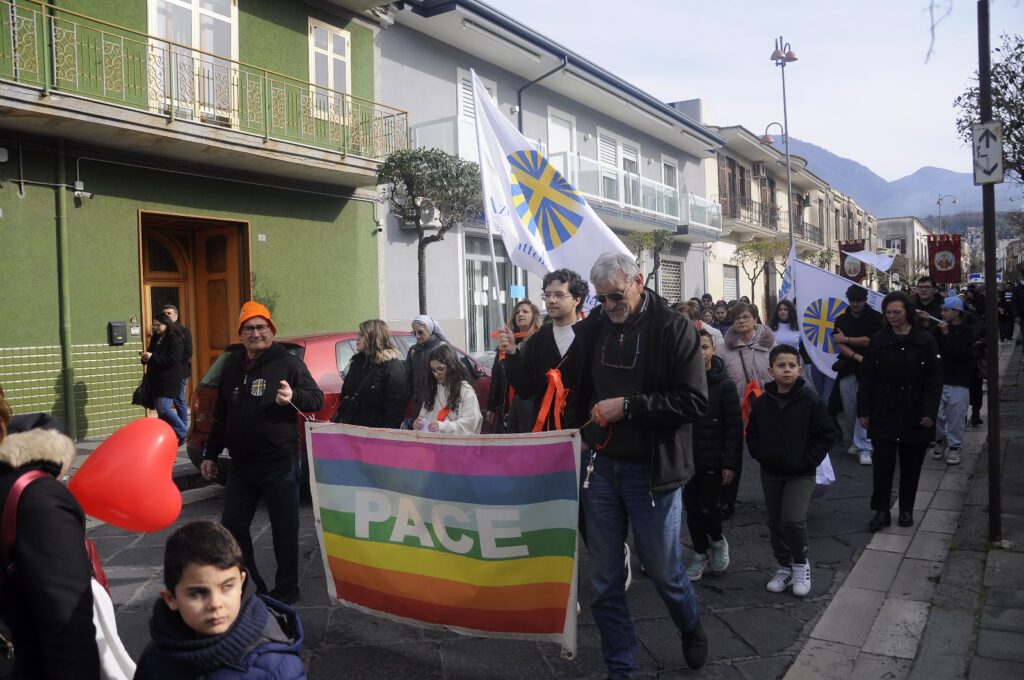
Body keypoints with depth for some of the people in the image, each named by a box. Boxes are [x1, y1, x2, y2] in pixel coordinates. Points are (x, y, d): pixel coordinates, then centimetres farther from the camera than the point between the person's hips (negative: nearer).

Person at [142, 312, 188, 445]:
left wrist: (152, 357, -22)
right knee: (160, 410, 8)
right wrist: (145, 358, 0)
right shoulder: (155, 339, 15)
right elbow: (151, 357, 23)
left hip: (169, 380, -8)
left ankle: (183, 433, -1)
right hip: (156, 379, 8)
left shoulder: (175, 339, -9)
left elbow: (172, 360, -19)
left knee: (163, 408, -15)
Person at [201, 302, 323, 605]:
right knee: (232, 526, 12)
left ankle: (286, 590, 18)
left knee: (284, 531, 3)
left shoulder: (288, 362, -5)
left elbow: (317, 399, -8)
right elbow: (221, 415, 19)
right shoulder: (232, 366, 12)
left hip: (280, 465, -6)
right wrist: (211, 454, 19)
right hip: (241, 465, 6)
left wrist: (293, 397, -28)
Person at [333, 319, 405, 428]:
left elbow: (395, 407, -18)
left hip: (376, 431, -7)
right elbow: (345, 396, 19)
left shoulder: (392, 367, -12)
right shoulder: (357, 362, 13)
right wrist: (337, 420, 8)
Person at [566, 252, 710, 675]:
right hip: (601, 467, 4)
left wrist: (627, 406, -21)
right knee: (605, 581, 10)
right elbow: (576, 389, 15)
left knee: (663, 570, 12)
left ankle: (690, 627, 45)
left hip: (652, 470, -4)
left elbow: (693, 401, -17)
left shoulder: (672, 328, -10)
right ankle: (620, 668, 29)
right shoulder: (591, 328, 4)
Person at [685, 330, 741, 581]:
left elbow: (734, 427, -8)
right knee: (692, 509, 9)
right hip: (686, 458, 3)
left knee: (707, 508, -5)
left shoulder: (724, 385, -8)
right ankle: (700, 555, 28)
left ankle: (718, 541, 27)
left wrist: (730, 463, -12)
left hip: (713, 460, -3)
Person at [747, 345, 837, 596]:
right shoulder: (762, 403, -2)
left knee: (793, 519, -17)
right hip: (770, 473, 4)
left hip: (801, 474, -4)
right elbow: (752, 434, 10)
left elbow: (827, 434, -8)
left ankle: (801, 563, 8)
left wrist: (809, 460, -12)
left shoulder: (811, 401, -12)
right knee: (776, 522, 12)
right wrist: (761, 455, -3)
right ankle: (784, 567, 30)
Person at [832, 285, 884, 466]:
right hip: (847, 369, 4)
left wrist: (846, 339, -4)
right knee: (849, 409, 5)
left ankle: (864, 448, -11)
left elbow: (871, 340, -11)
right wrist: (857, 357, -14)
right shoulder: (841, 319, 11)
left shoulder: (875, 318, 1)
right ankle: (855, 442, 21)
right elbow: (839, 345, 0)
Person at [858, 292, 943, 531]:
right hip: (883, 415, 0)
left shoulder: (926, 340, -4)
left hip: (915, 417, 0)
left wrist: (930, 412, -10)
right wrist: (864, 411, -2)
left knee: (911, 466, 11)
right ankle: (881, 511, 11)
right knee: (882, 465, 1)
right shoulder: (878, 341, 0)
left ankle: (906, 510, 25)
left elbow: (934, 379, -4)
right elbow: (866, 378, 2)